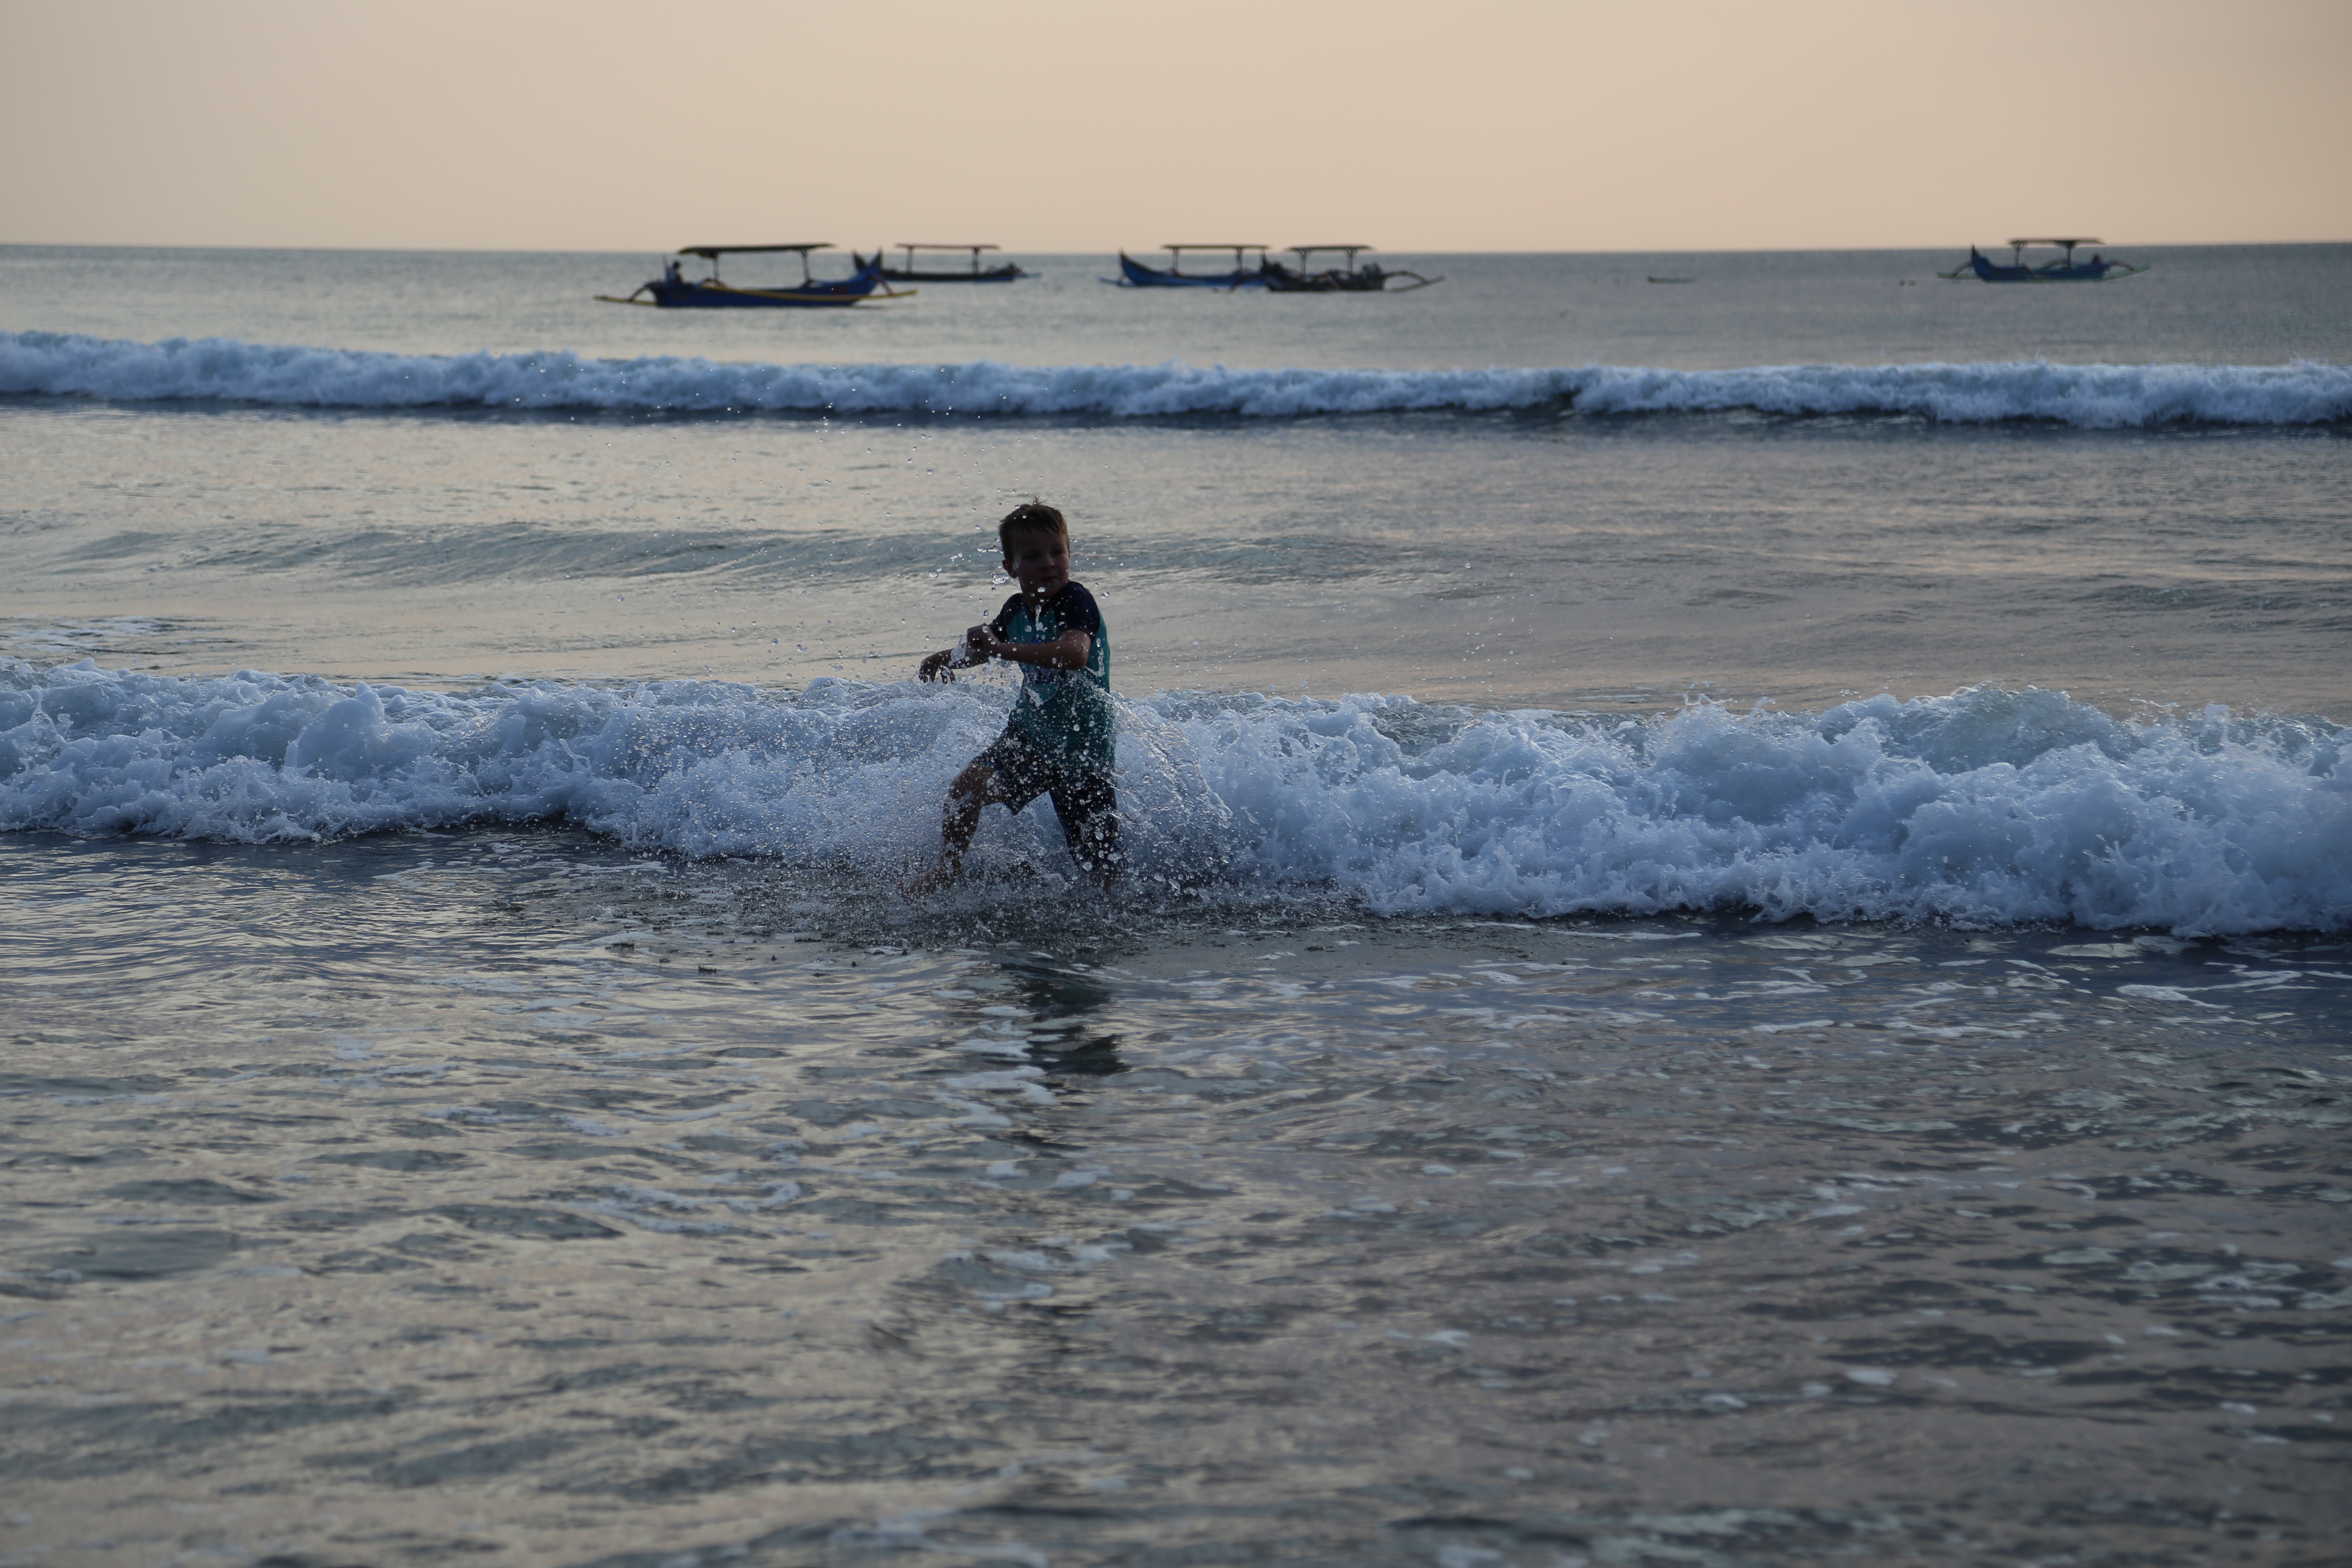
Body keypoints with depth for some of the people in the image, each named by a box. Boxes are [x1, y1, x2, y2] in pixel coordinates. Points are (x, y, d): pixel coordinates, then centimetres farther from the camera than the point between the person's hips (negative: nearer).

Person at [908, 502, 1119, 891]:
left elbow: (1075, 655, -41)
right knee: (967, 785, -21)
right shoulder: (1018, 610, 1)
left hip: (1084, 750, -5)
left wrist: (1002, 649, -43)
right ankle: (948, 868, 2)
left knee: (1101, 874, -1)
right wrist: (947, 657, 7)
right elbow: (987, 647, 25)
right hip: (1030, 734, 5)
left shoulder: (1076, 600, -20)